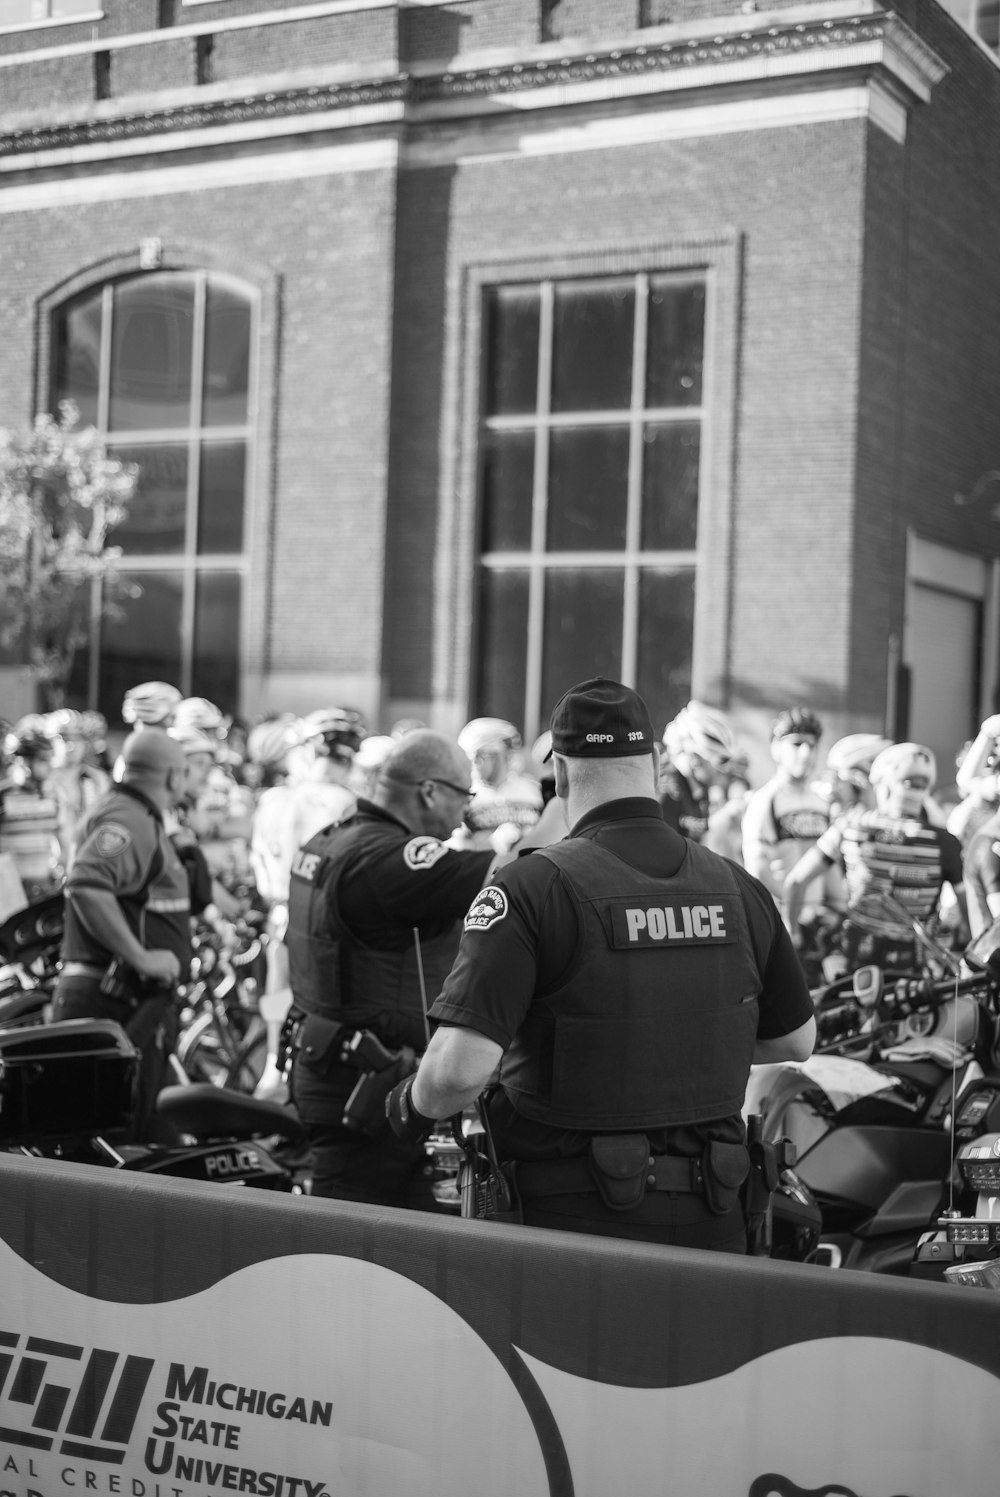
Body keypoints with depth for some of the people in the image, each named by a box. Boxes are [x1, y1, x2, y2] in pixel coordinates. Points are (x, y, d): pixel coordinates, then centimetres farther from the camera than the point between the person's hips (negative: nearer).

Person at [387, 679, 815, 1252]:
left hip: (576, 1219, -4)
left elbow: (460, 1069, -21)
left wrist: (413, 1104, 0)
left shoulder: (535, 888, -14)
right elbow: (797, 1040, 15)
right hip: (712, 1224, 4)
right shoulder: (739, 889, 2)